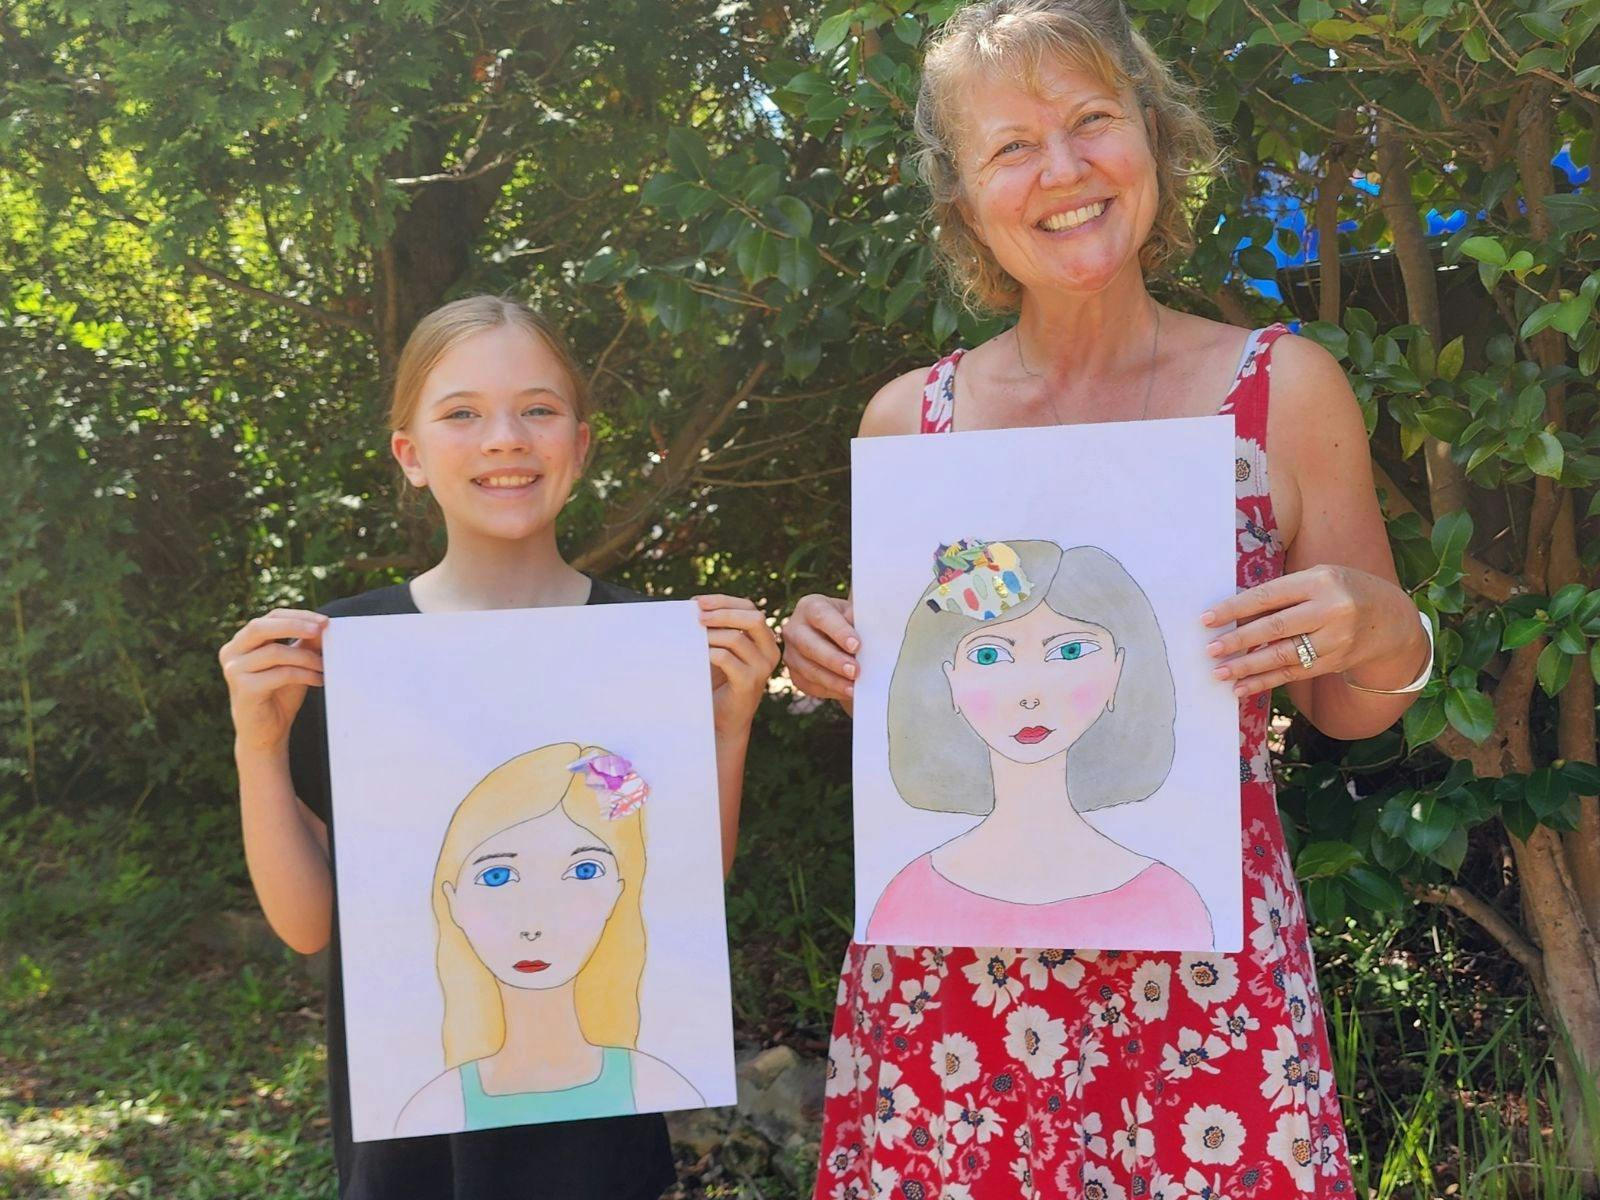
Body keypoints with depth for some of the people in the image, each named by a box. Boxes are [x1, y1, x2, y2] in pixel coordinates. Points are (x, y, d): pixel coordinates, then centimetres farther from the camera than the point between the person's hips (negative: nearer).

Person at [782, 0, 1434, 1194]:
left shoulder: (1284, 388, -3)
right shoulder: (909, 420, 1)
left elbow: (1347, 711, 6)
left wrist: (1388, 641, -15)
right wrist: (834, 663, -6)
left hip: (1203, 980, -1)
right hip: (947, 967, 2)